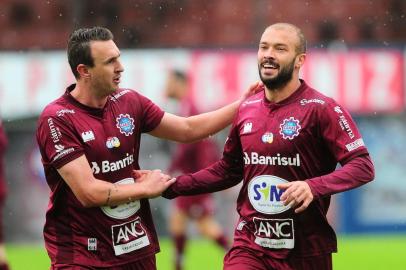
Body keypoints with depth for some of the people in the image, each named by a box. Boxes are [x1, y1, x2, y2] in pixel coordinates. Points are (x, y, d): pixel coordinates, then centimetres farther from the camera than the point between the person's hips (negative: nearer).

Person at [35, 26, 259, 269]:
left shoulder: (129, 102, 6)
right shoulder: (56, 119, -14)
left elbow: (187, 129, 17)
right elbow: (87, 192, -19)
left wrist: (241, 105, 12)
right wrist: (145, 188, -8)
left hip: (137, 249, 6)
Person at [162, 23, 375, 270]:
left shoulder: (321, 109, -9)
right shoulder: (247, 110, 8)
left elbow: (363, 166, -14)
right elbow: (228, 170, 21)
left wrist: (314, 187, -30)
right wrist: (175, 186, 12)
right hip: (250, 246, 4)